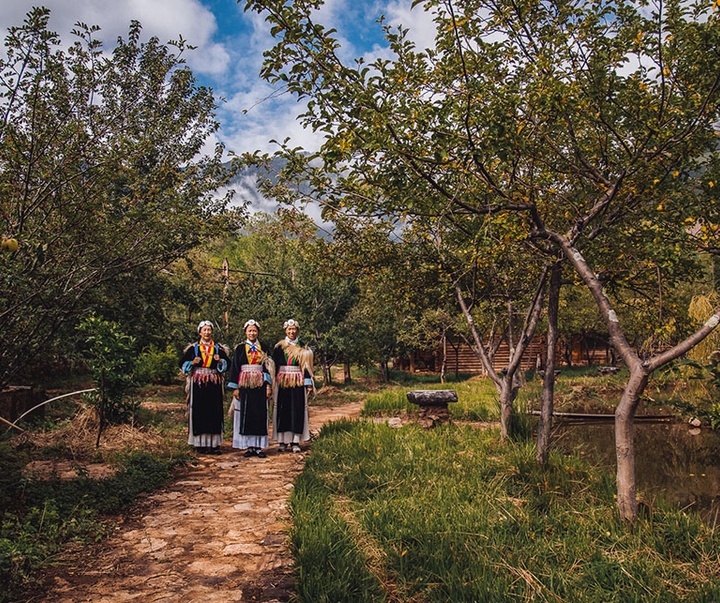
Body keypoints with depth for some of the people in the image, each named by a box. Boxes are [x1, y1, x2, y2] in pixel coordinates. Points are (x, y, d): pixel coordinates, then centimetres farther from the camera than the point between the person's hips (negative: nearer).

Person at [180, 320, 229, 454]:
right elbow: (183, 364, 6)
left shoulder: (218, 348, 10)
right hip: (198, 384, -1)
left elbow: (227, 364, 9)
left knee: (214, 412, -1)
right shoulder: (193, 348, 7)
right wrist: (192, 363, -12)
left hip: (214, 384, 1)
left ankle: (214, 443, 4)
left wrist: (220, 361, -10)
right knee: (199, 412, -2)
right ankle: (200, 443, 4)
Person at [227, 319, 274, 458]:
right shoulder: (240, 348, 4)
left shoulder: (263, 348, 9)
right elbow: (234, 367, 2)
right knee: (246, 415, -1)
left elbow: (268, 367, 8)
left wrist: (268, 386, 0)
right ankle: (249, 446, 7)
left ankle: (258, 447, 6)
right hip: (245, 385, -1)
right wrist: (235, 388, -5)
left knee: (260, 414, 0)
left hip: (260, 385, 1)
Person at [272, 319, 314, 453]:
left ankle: (295, 442, 4)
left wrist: (308, 383, -1)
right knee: (282, 410, 1)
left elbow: (306, 366, 6)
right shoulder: (279, 347, 4)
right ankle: (282, 441, 8)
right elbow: (274, 365, 3)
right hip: (282, 383, -1)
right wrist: (271, 383, -2)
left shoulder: (302, 348, 7)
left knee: (297, 410, -1)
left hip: (298, 383, 1)